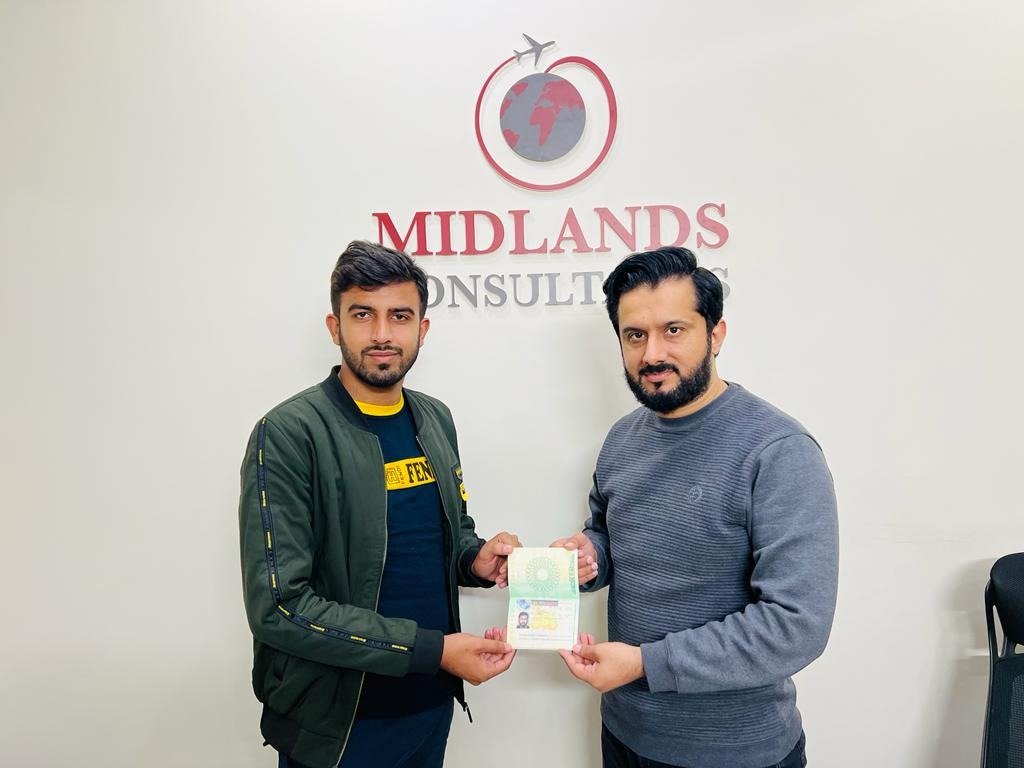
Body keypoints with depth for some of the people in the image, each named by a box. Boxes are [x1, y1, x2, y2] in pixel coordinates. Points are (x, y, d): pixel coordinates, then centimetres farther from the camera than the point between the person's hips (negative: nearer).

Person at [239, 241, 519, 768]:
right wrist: (434, 650, -22)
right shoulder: (289, 435, -18)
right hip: (335, 724, -5)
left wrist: (476, 557, -8)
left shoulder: (435, 419, 2)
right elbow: (279, 606, -21)